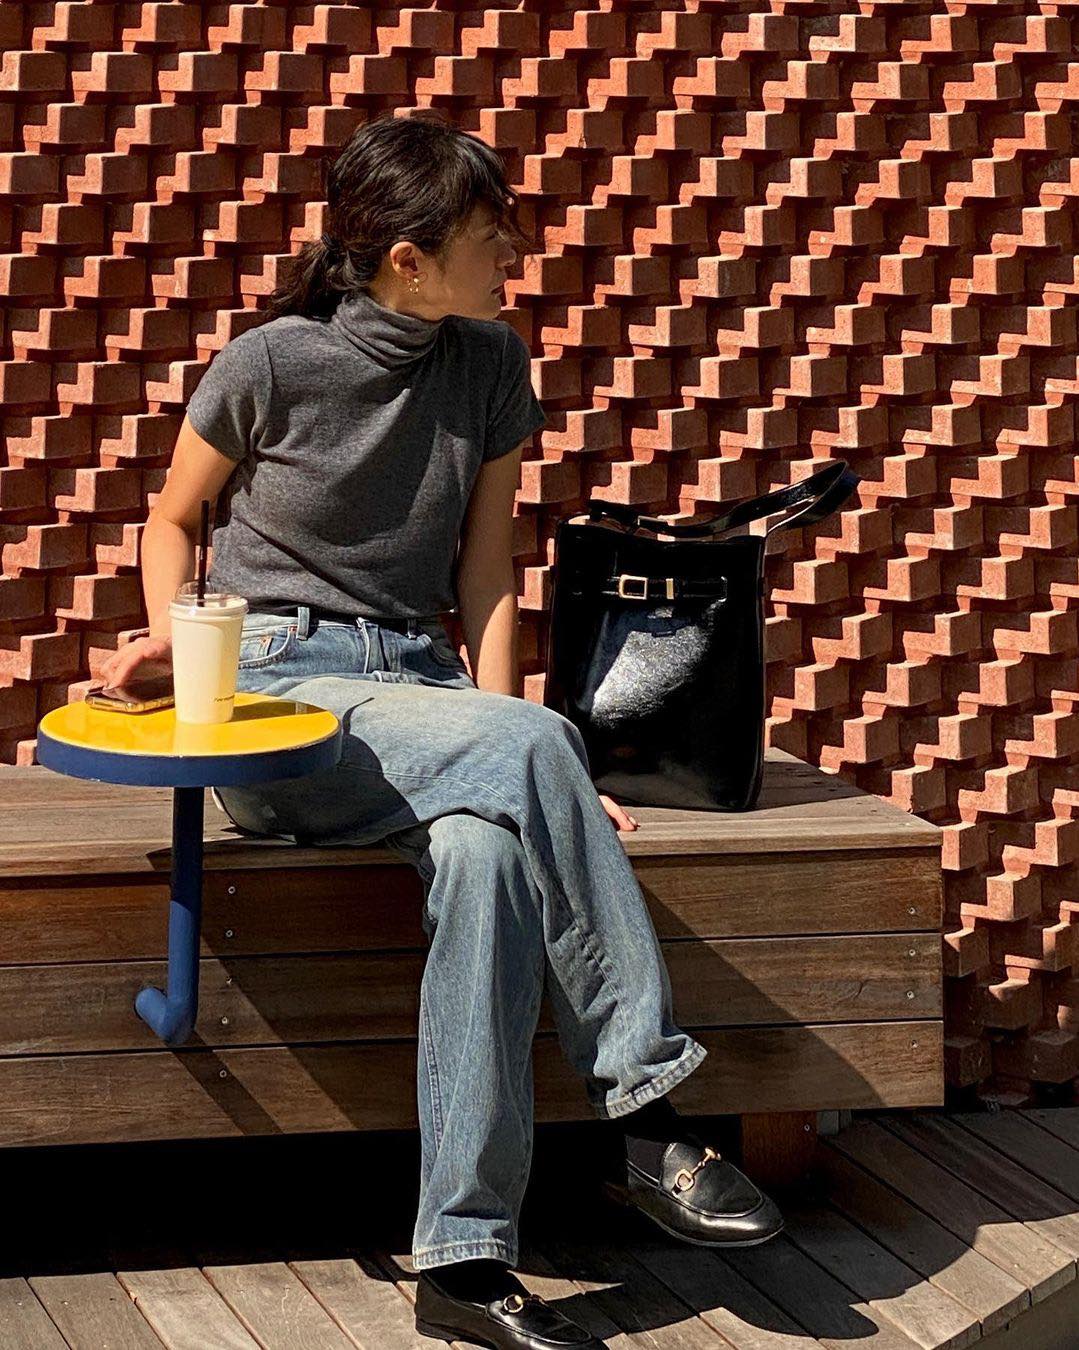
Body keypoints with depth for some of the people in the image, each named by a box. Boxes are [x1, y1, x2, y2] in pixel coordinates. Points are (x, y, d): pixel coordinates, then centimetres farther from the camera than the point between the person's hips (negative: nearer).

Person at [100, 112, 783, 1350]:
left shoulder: (492, 366, 6)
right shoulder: (272, 366, -6)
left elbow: (485, 572, 7)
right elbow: (173, 517, 10)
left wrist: (494, 736, -7)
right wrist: (169, 629, -9)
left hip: (416, 683, 4)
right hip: (280, 689, -4)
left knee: (486, 845, -34)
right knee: (536, 746, -33)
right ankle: (647, 1116, -27)